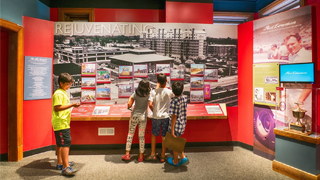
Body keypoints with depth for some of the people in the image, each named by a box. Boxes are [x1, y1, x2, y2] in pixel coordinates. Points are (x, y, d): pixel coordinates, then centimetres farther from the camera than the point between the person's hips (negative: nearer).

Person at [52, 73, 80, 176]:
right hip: (61, 124, -11)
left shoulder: (63, 92, 17)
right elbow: (57, 108, -23)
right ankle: (65, 167, -9)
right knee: (66, 144, -12)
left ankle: (60, 163, 30)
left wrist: (72, 105, 17)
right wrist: (71, 105, -24)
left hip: (63, 123, 11)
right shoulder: (58, 93, -14)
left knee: (60, 144, 18)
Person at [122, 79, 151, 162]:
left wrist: (130, 98, 9)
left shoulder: (135, 94, -7)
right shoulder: (149, 95, -7)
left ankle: (127, 154, 17)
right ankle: (141, 156, 20)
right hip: (143, 117, 0)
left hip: (134, 116, 0)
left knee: (130, 134, 14)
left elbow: (129, 105, -8)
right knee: (141, 136, 10)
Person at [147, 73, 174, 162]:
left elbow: (150, 104, -11)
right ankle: (162, 156, 20)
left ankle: (153, 154, 23)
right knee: (164, 136, 10)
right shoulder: (169, 92, -7)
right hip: (166, 116, 0)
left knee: (154, 135, 17)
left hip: (156, 117, 0)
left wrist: (154, 111, 8)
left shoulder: (154, 92, -7)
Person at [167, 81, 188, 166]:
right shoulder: (184, 99, -1)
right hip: (182, 124, 7)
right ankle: (183, 157, 26)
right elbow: (184, 113, 8)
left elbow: (174, 117, -22)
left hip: (175, 126, -7)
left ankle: (175, 161, 30)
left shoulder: (174, 101, -23)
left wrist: (172, 130, -16)